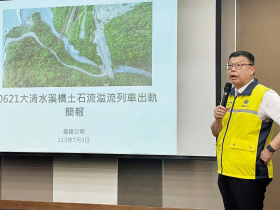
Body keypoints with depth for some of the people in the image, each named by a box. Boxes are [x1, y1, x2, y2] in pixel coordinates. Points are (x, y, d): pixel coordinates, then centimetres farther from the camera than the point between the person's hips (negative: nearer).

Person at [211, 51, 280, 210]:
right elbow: (217, 133, 17)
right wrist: (218, 120, -1)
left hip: (249, 174, -7)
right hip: (225, 172, 7)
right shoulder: (229, 96, 12)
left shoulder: (264, 95, -11)